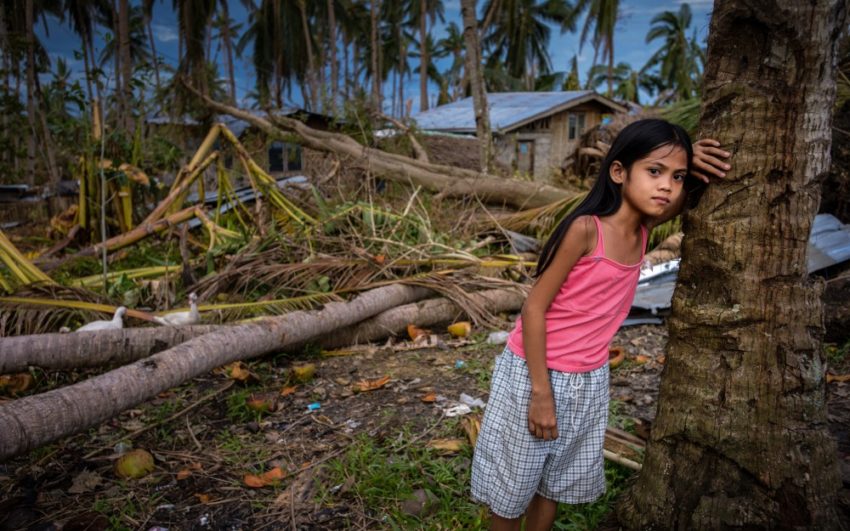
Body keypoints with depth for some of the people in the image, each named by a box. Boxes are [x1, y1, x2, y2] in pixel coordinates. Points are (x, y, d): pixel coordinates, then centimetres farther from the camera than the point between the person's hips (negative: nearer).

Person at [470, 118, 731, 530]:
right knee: (512, 485, 13)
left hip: (590, 380, 7)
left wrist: (690, 168, -6)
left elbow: (683, 200, 18)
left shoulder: (642, 229, -4)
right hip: (534, 373, -6)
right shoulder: (586, 229, -24)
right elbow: (535, 307, -20)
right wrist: (541, 392, -18)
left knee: (557, 482, 21)